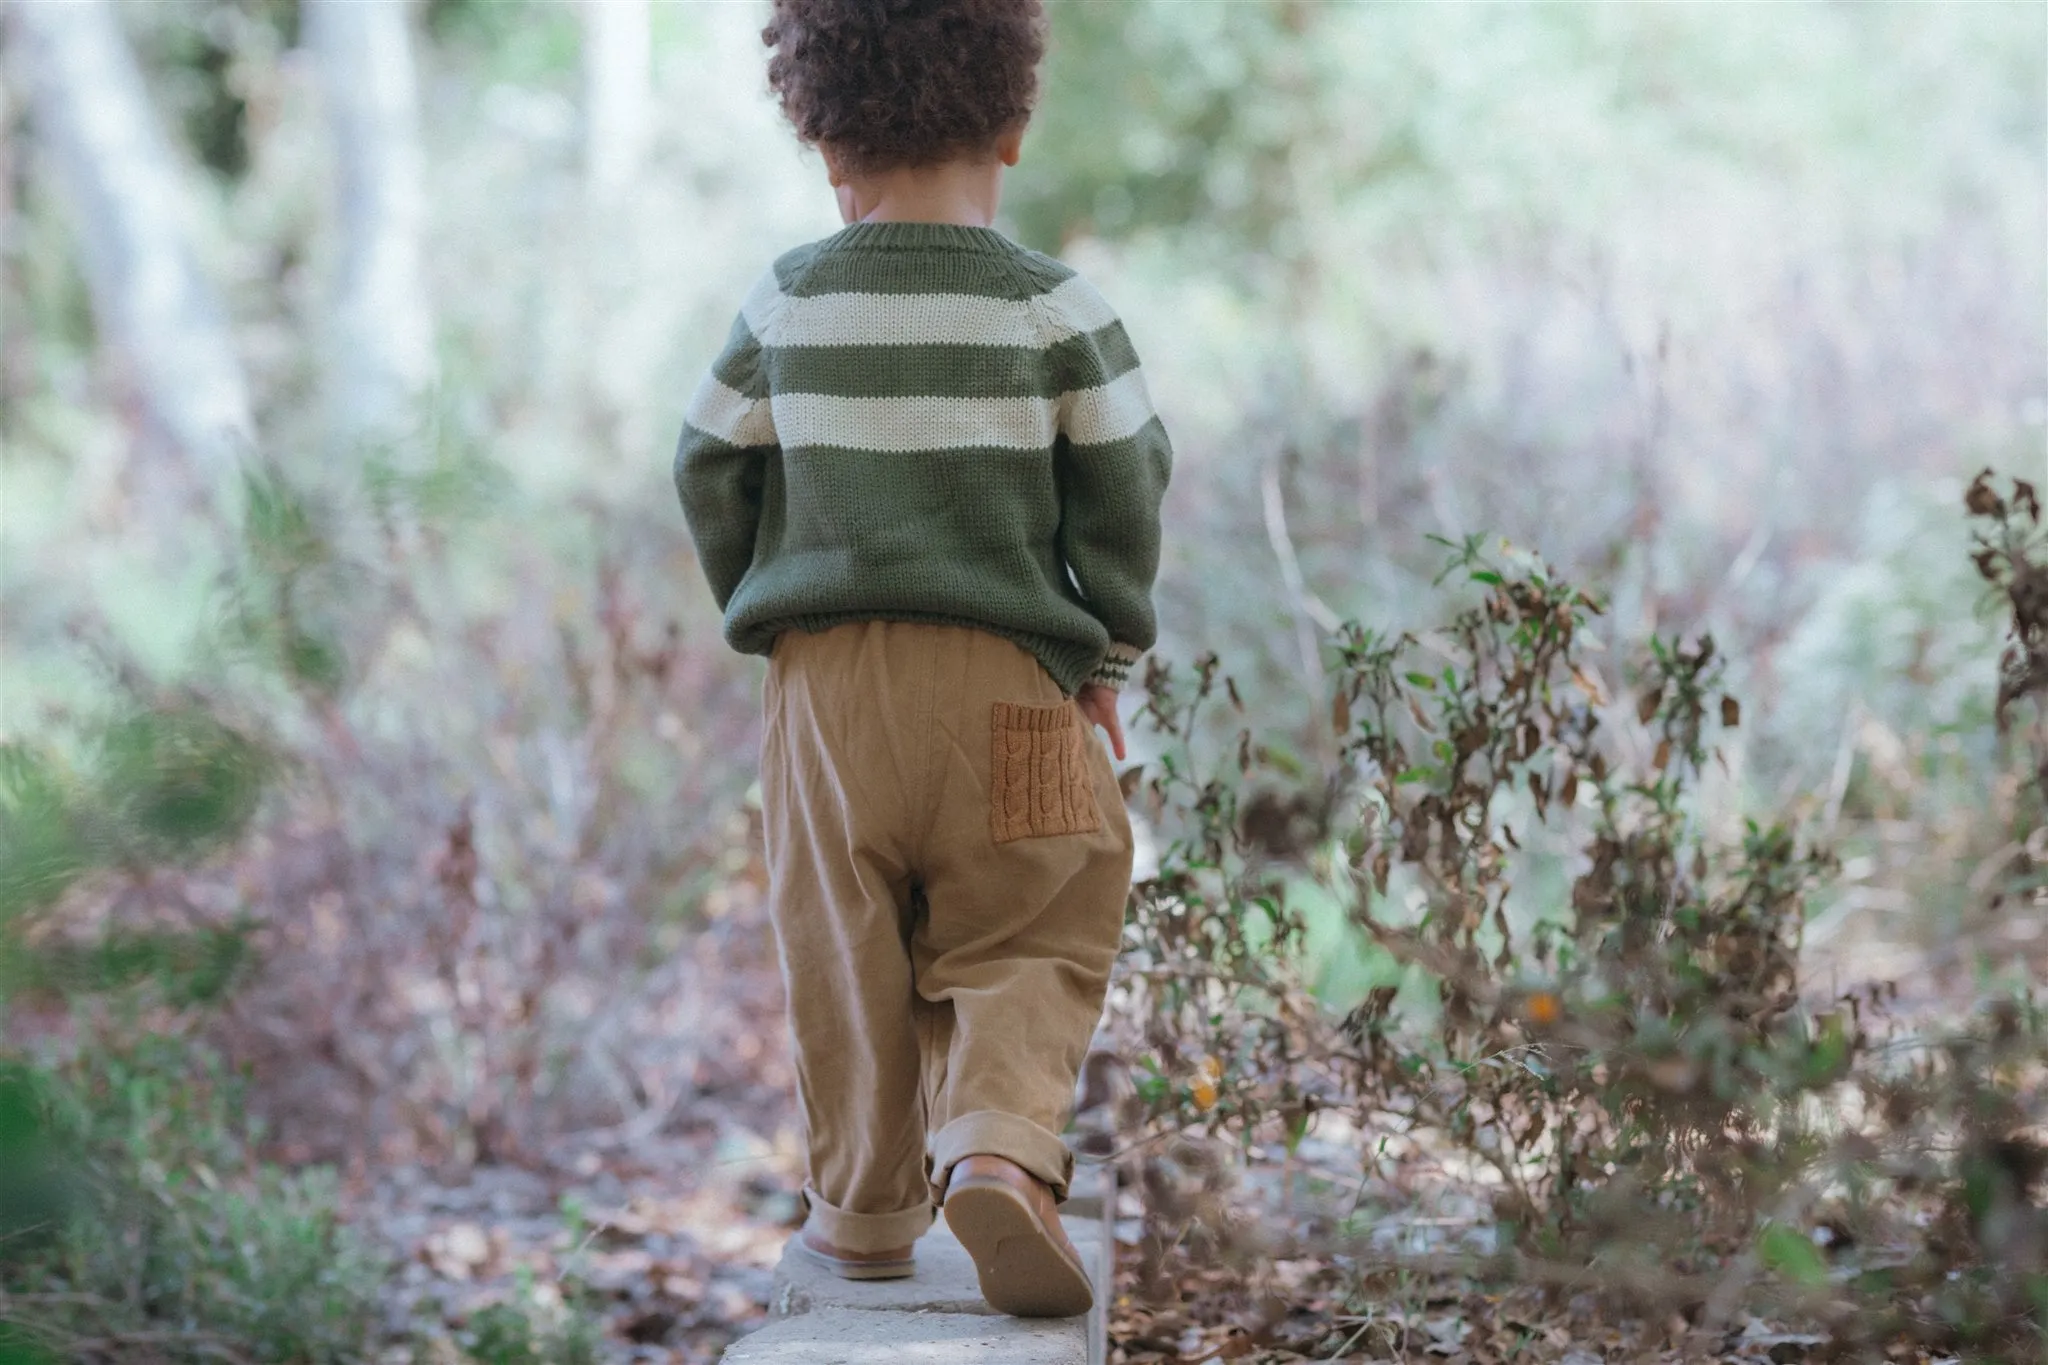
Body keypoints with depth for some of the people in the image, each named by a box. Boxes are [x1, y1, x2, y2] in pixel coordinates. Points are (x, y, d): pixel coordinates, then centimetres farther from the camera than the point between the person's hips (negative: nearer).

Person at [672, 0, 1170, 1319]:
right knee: (1023, 945, 5)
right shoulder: (1055, 308, -2)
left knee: (848, 949, 11)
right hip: (1005, 669, -2)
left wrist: (765, 611, 22)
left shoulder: (789, 304, 3)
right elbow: (1125, 489, 0)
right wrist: (1110, 654, 11)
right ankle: (1000, 1147, -18)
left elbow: (714, 471, 9)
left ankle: (864, 1208, 17)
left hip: (828, 674, 2)